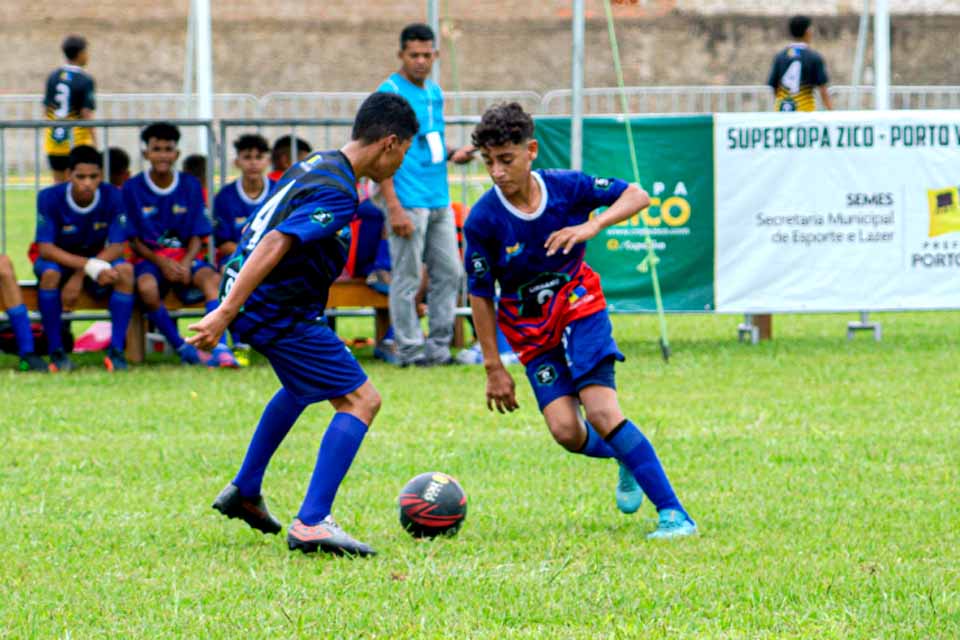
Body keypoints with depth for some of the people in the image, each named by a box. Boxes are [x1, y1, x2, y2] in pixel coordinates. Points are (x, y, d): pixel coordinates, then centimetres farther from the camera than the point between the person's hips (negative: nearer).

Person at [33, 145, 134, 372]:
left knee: (125, 270, -29)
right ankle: (56, 352, -25)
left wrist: (80, 276, -31)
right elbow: (45, 248, -24)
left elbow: (117, 247, -17)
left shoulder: (112, 196, -16)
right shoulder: (50, 198, -20)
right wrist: (89, 266, -38)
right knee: (50, 272, -36)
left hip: (99, 260, 1)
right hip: (60, 260, -1)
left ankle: (116, 351, -26)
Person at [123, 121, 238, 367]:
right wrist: (161, 262, -15)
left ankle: (220, 347, -42)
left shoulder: (190, 186, 7)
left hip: (185, 257, 2)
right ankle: (182, 348, -23)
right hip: (149, 258, -2)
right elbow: (133, 239, 1)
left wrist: (186, 263, -14)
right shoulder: (133, 188, 2)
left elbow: (197, 236, 6)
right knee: (147, 286, -37)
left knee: (213, 279, -32)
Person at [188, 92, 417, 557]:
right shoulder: (338, 192, -20)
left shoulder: (317, 165, 11)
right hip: (278, 311, -10)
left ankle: (244, 492, 42)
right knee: (360, 400, -9)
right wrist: (224, 314, -31)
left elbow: (266, 234, 23)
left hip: (255, 301, 10)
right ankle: (311, 525, -17)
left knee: (302, 386, 34)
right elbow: (274, 245, -28)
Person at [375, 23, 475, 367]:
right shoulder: (390, 92, -9)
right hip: (409, 201, -8)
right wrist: (393, 207, -19)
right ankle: (410, 349, 4)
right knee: (407, 279, -3)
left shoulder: (435, 92, 15)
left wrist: (452, 154, 5)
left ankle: (440, 345, 16)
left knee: (449, 273, 8)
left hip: (439, 199, 8)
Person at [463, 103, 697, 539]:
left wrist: (593, 226, -26)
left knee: (601, 411, -20)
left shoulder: (567, 187, -14)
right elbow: (480, 294, -7)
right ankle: (628, 459, 18)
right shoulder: (483, 220, -15)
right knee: (565, 430, -16)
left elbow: (637, 196, -7)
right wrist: (493, 367, -6)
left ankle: (673, 513, -20)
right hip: (531, 330, 1)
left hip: (579, 307, -1)